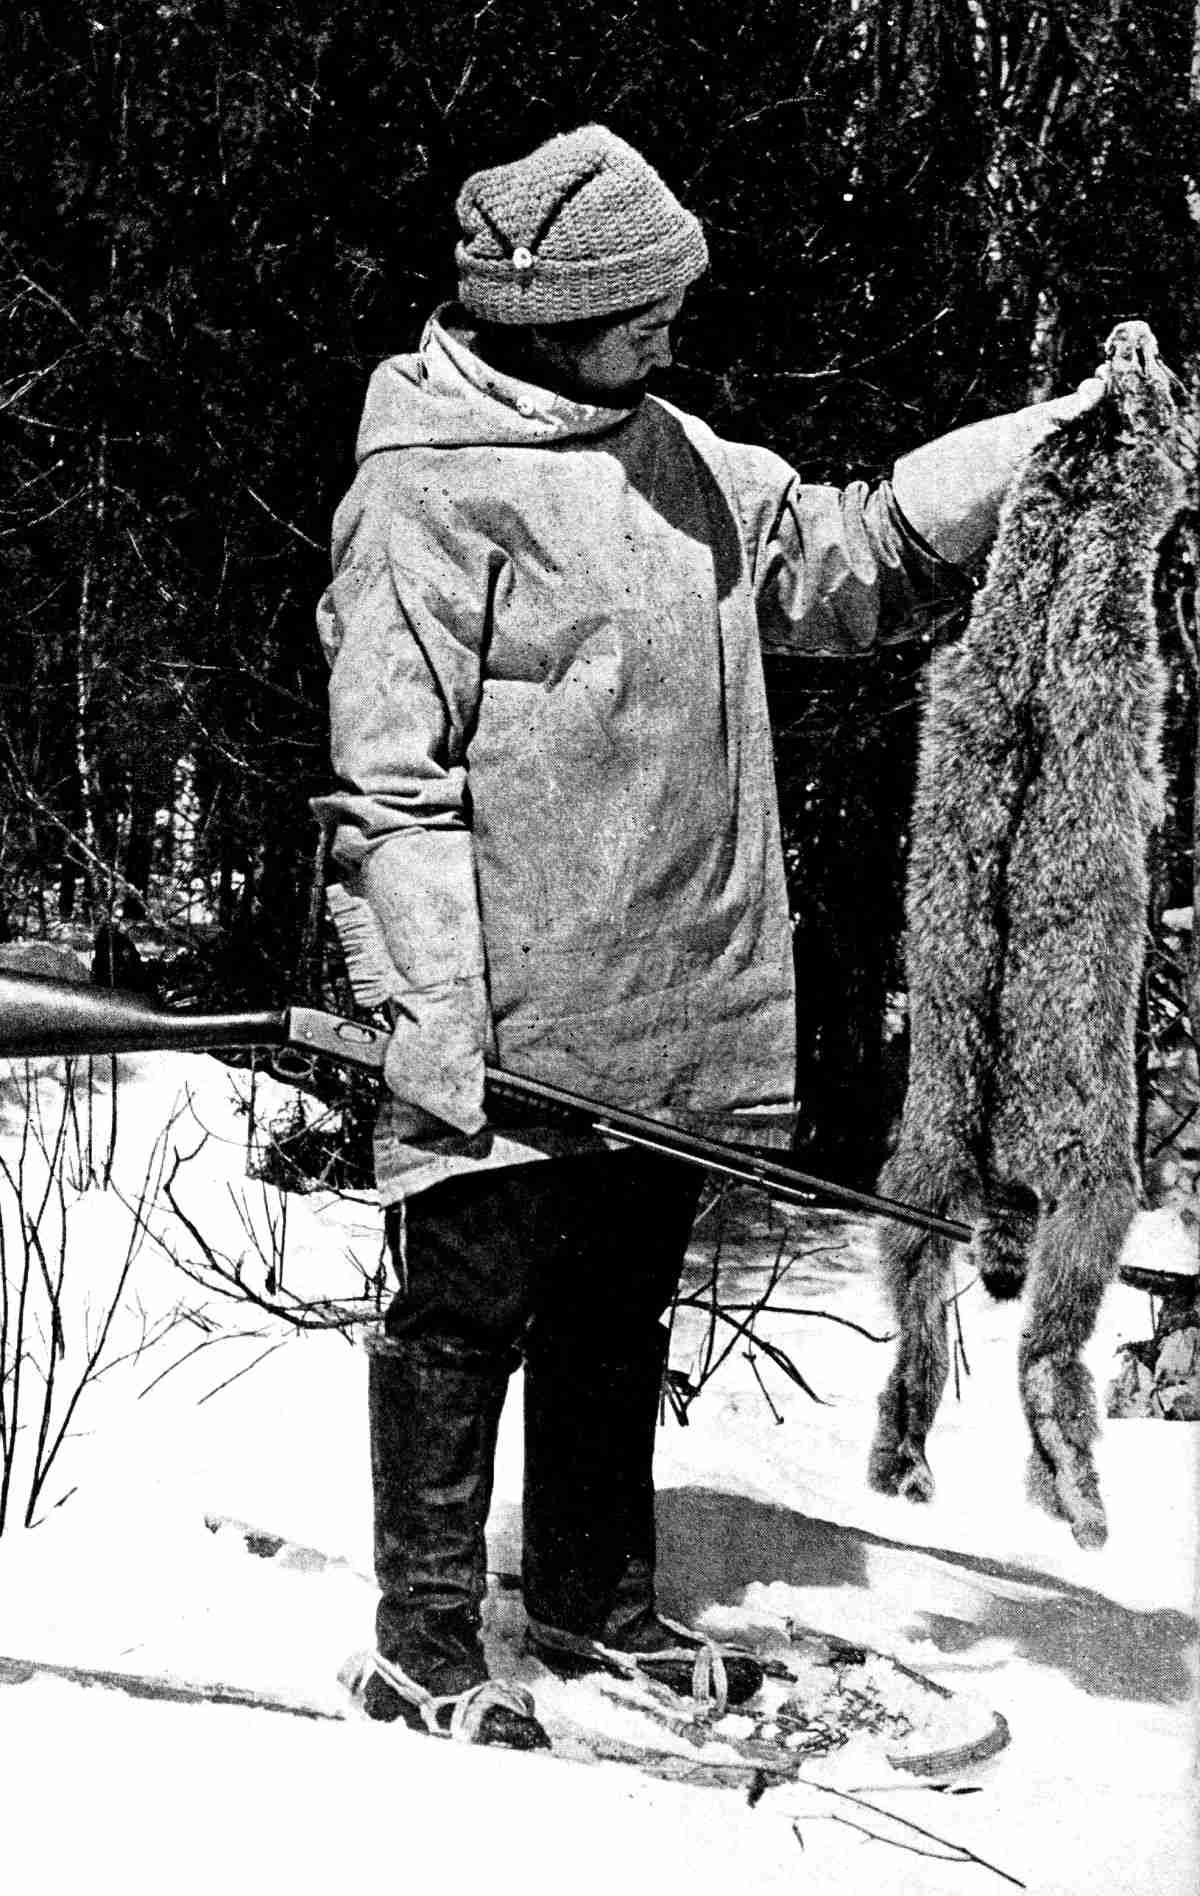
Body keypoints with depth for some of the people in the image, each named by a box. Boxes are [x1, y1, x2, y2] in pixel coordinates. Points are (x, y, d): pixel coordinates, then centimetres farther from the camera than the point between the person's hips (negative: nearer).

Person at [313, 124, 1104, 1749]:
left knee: (621, 1316, 17)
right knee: (468, 1317, 3)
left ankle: (595, 1598, 32)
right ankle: (426, 1646, 14)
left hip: (682, 1008, 8)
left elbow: (850, 556, 23)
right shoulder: (425, 495, -11)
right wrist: (435, 1011, -20)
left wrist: (1046, 439, 14)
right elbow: (390, 779, -15)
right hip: (516, 1030, -8)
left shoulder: (674, 459, 14)